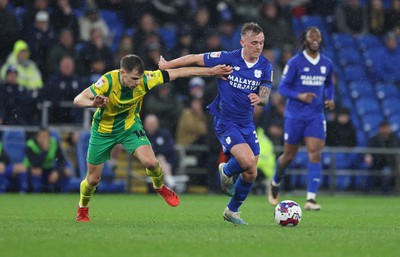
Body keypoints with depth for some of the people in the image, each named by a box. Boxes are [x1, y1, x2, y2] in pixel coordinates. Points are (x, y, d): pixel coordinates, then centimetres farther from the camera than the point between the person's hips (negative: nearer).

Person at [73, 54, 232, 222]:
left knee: (150, 162, -20)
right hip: (103, 131, -2)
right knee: (93, 179, 4)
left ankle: (160, 187, 15)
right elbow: (78, 100, -33)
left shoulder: (144, 79, -25)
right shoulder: (108, 81, -32)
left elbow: (178, 73, -19)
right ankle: (82, 209, 36)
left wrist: (211, 71, -18)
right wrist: (93, 104, -56)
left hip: (130, 126, 2)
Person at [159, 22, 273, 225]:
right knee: (247, 160, -26)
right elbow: (196, 59, -4)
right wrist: (168, 65, 5)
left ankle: (232, 211, 29)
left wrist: (259, 99, -28)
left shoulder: (265, 66, -2)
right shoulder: (227, 58, -14)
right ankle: (226, 172, 10)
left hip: (247, 123, 5)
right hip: (225, 121, -5)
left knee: (251, 174, 5)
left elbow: (265, 96, -3)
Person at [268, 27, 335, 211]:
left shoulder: (327, 64, 6)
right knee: (289, 156, 7)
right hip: (295, 114, -3)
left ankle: (311, 199, -16)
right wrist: (300, 96, -24)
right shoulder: (295, 62, -7)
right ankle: (275, 184, 38)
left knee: (315, 154, -13)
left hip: (316, 116, 3)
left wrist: (330, 99, 5)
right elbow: (282, 88, -7)